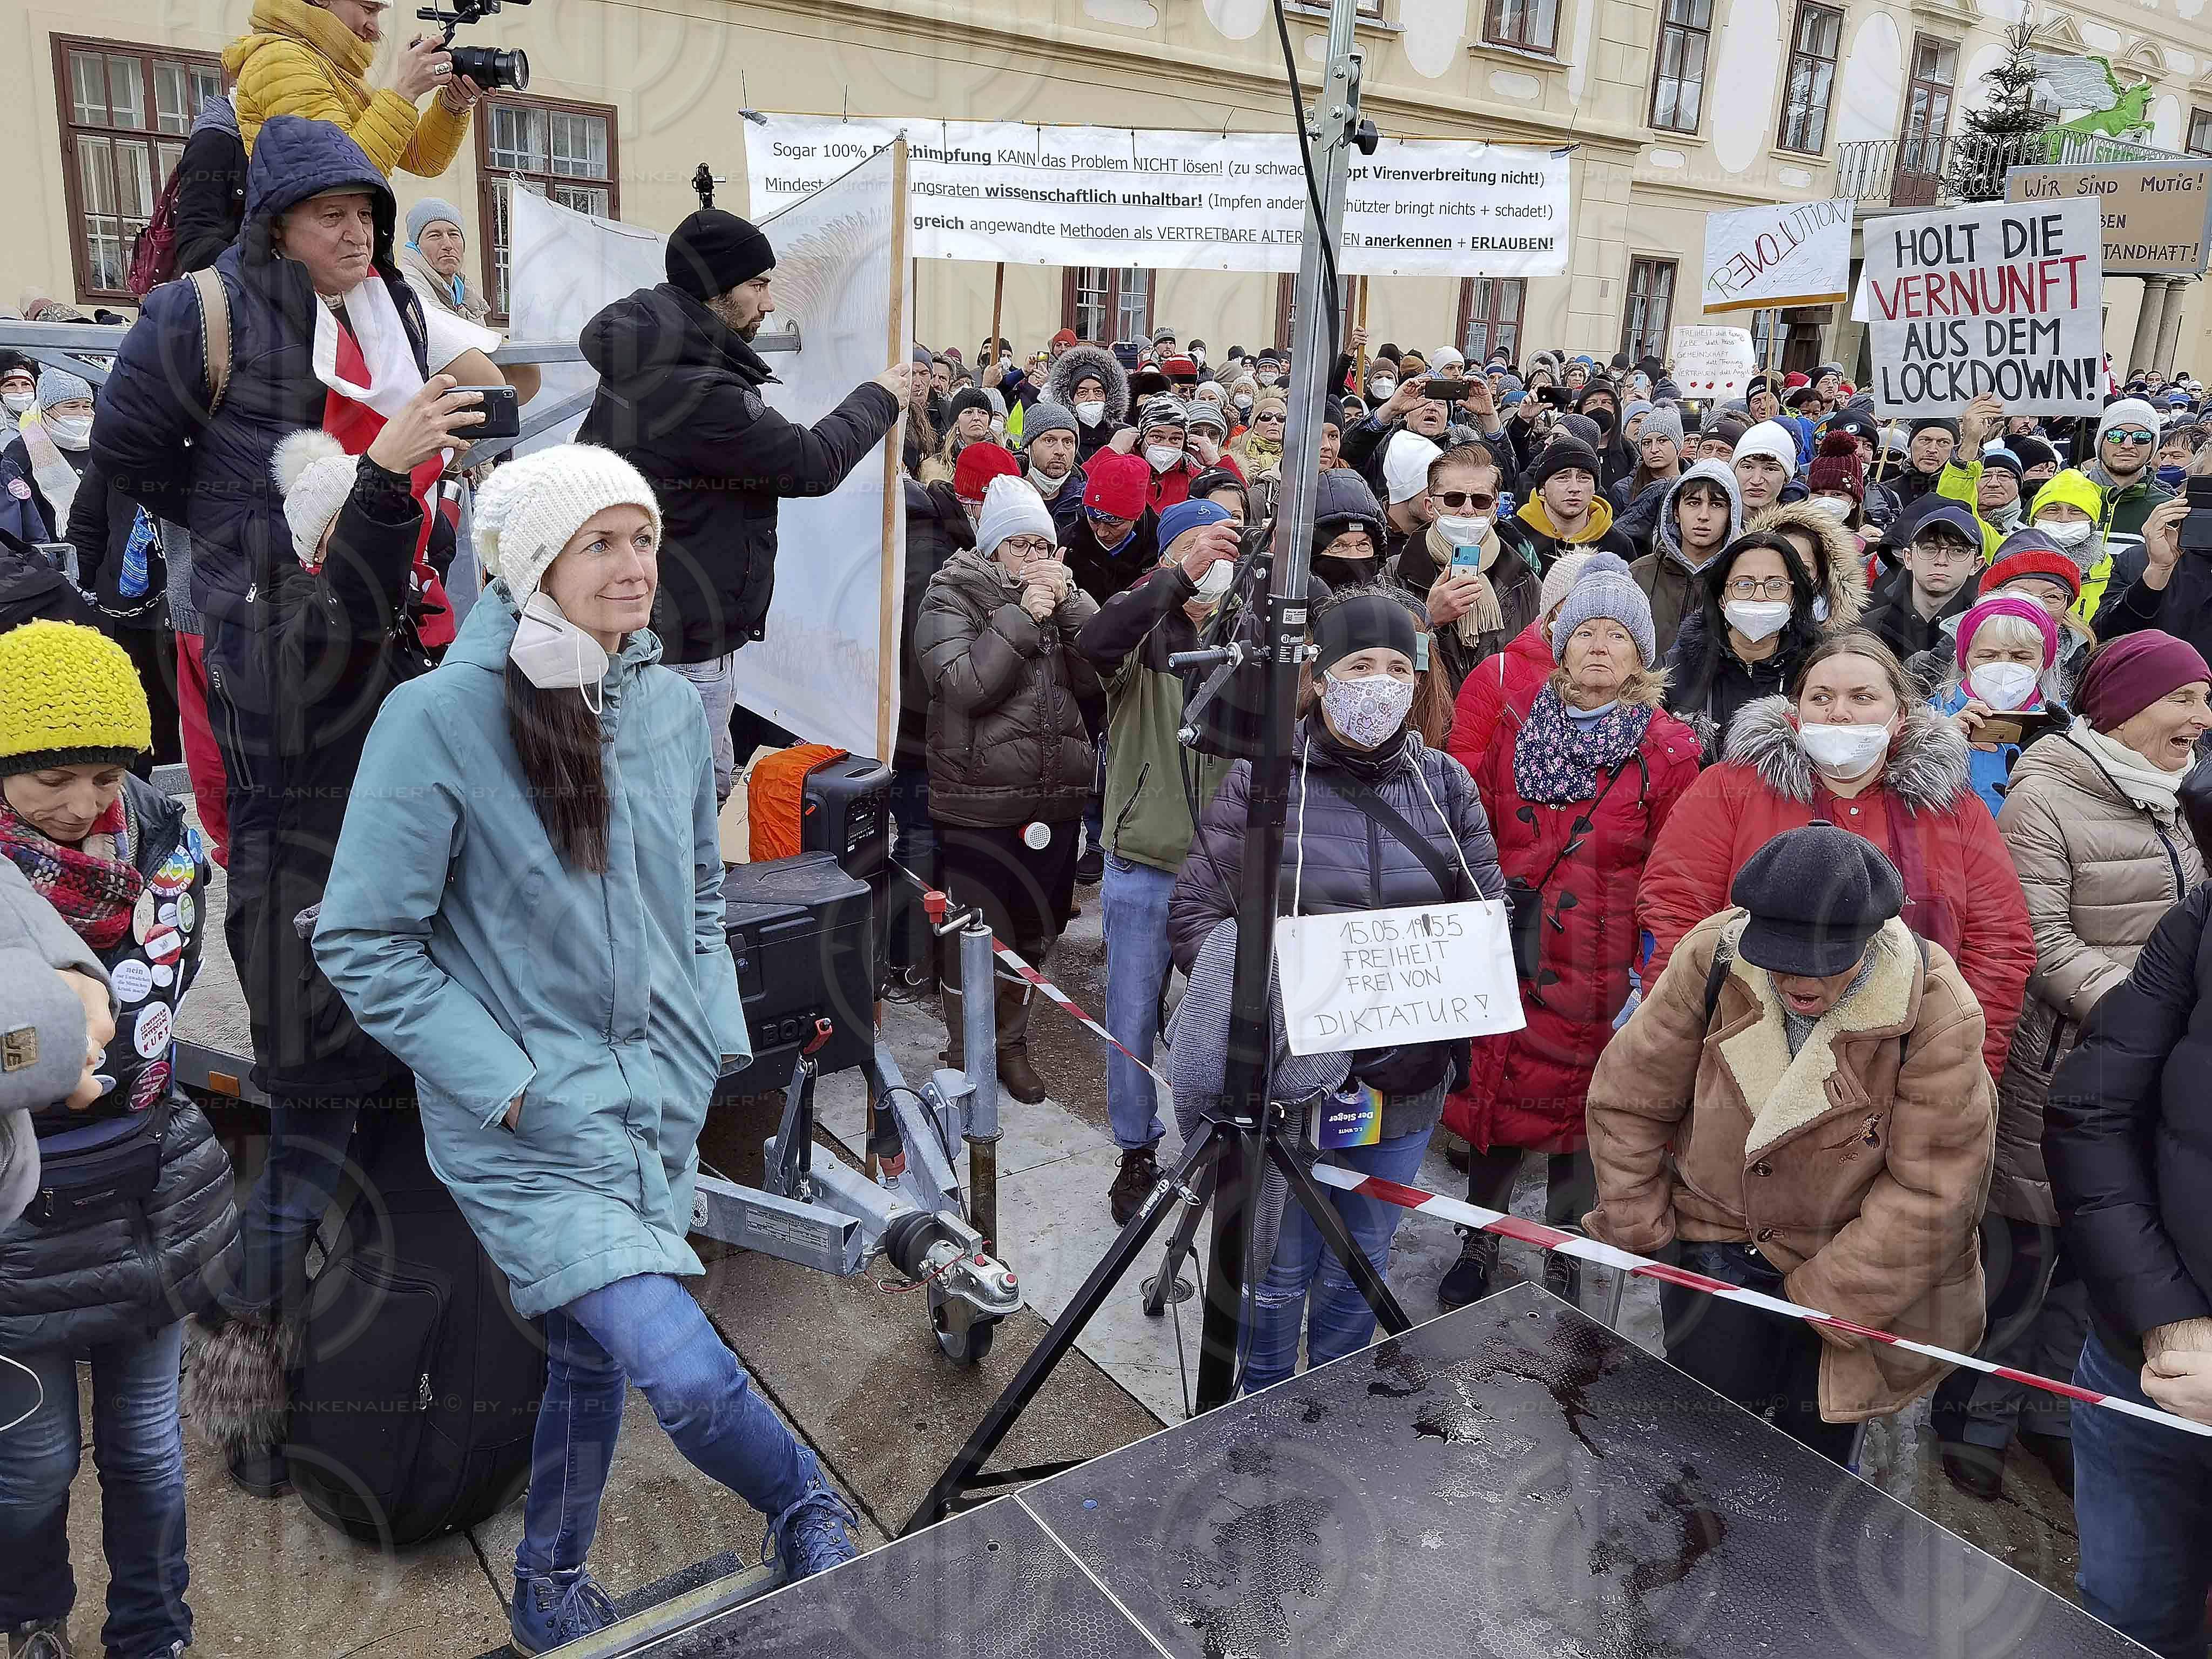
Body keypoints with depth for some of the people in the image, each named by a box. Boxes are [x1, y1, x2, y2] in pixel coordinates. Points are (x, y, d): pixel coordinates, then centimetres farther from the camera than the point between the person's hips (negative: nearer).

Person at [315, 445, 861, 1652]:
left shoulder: (671, 705, 3)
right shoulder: (441, 715, -15)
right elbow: (361, 940, -11)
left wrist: (709, 1040, 7)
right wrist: (503, 1080, -15)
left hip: (658, 1104, 6)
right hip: (528, 1127, -6)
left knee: (595, 1355, 20)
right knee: (687, 1371, -16)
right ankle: (811, 1516, 15)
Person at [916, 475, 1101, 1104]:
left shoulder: (1065, 597, 11)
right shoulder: (951, 598, -2)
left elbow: (1098, 678, -3)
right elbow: (963, 685, -18)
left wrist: (1068, 603, -11)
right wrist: (1022, 617, -18)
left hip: (1055, 798, 5)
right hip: (978, 802, -5)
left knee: (1034, 932, 15)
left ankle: (1012, 1043, 33)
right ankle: (966, 1052, 21)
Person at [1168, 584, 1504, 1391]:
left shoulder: (1446, 783, 4)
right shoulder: (1261, 779, -6)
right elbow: (1195, 913, -6)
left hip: (1403, 1079, 3)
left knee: (1361, 1262, 20)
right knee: (1280, 1269, 11)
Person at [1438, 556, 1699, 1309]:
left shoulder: (1667, 752, -2)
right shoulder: (1516, 726, 5)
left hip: (1599, 971, -2)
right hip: (1504, 956, 2)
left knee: (1577, 1108, 8)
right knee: (1495, 1099, 9)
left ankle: (1562, 1262, 27)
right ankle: (1477, 1248, 29)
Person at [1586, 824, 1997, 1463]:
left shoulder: (1937, 1016, -23)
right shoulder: (1712, 957, -18)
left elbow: (1930, 1193, -17)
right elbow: (1628, 1100, -7)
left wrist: (1824, 1295, -14)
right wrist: (1638, 1235, -4)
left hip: (1856, 1265, -1)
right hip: (1718, 1246, 1)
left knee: (1815, 1457, 12)